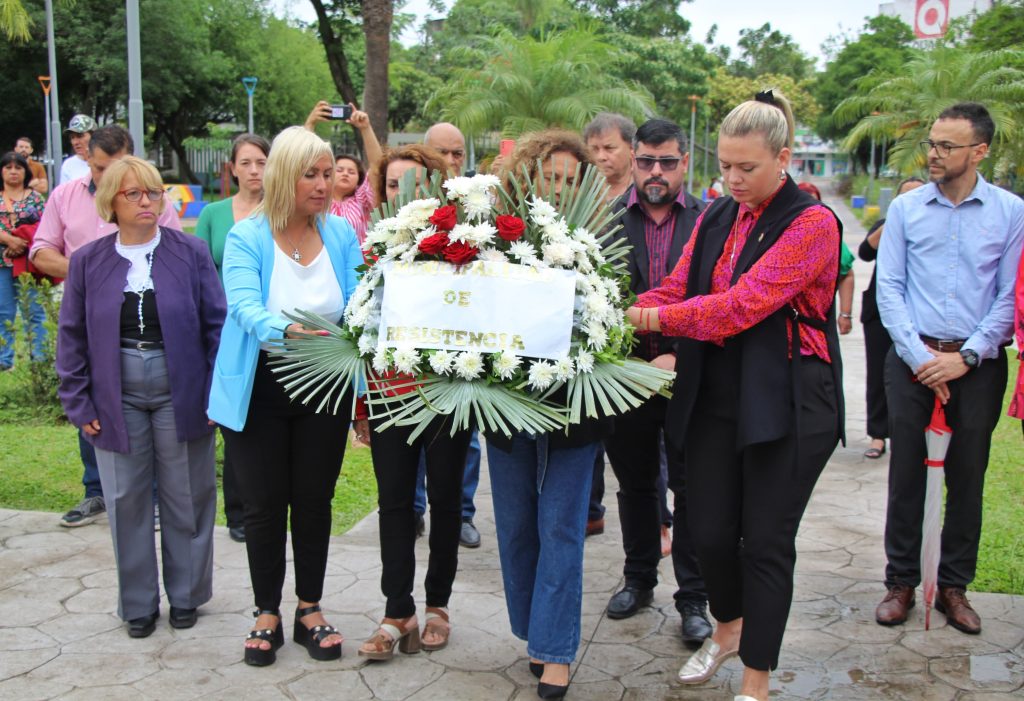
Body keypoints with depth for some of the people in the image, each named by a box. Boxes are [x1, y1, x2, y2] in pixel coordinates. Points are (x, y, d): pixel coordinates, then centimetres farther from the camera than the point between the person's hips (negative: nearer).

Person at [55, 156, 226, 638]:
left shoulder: (191, 253, -1)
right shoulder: (88, 262, 3)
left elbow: (216, 324, -1)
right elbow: (73, 336, 6)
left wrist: (217, 392, -5)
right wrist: (79, 402, 1)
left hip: (180, 394, -1)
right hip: (118, 398, 1)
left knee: (186, 499, 9)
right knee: (127, 502, 9)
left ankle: (186, 595, 27)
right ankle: (138, 603, 25)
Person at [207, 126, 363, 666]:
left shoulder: (341, 235, 0)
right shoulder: (246, 237, -10)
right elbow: (245, 307, -24)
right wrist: (288, 331, -44)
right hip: (261, 388, -2)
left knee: (314, 500, 11)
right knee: (264, 504, 7)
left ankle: (310, 609, 27)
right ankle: (267, 614, 25)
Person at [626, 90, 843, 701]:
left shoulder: (811, 223, -11)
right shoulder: (715, 218, 11)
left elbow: (743, 304, -21)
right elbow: (676, 289, 4)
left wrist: (653, 318, -21)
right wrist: (616, 318, -13)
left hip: (786, 405, -5)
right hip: (715, 398, 6)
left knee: (767, 541, 2)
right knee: (708, 529, 10)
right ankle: (729, 627, 41)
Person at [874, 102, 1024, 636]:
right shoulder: (906, 208, 3)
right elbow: (888, 288, 0)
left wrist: (965, 357, -9)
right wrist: (920, 356, -8)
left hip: (977, 365, 0)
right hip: (912, 358, 0)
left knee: (968, 477, 7)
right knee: (906, 474, 4)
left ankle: (954, 586, 21)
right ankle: (901, 581, 17)